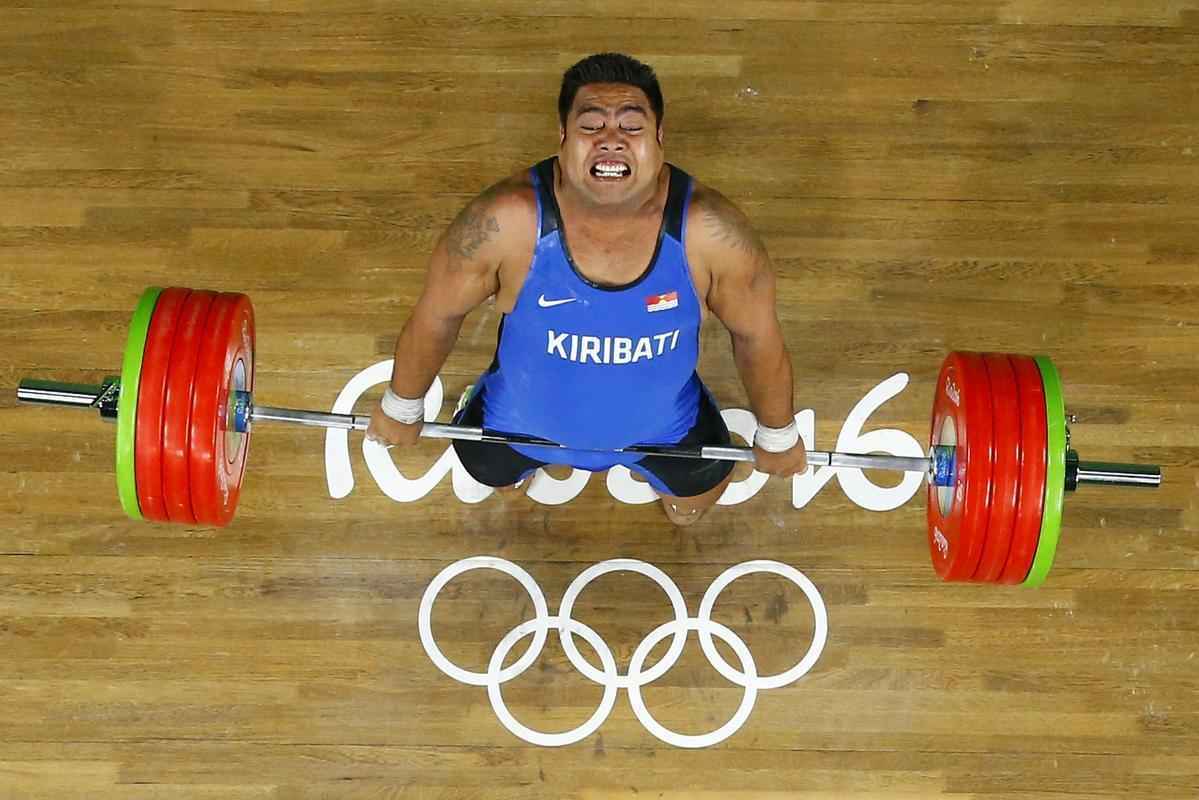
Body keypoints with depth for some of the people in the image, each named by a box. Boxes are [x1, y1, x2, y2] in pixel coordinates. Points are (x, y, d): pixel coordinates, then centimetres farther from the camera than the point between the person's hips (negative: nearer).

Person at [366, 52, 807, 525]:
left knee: (691, 507, 23)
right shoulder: (505, 220, -36)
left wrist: (778, 436, 0)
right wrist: (402, 408, -1)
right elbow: (436, 315, -17)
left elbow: (757, 334, -15)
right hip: (526, 417, 0)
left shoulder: (710, 230, -34)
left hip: (661, 422, 1)